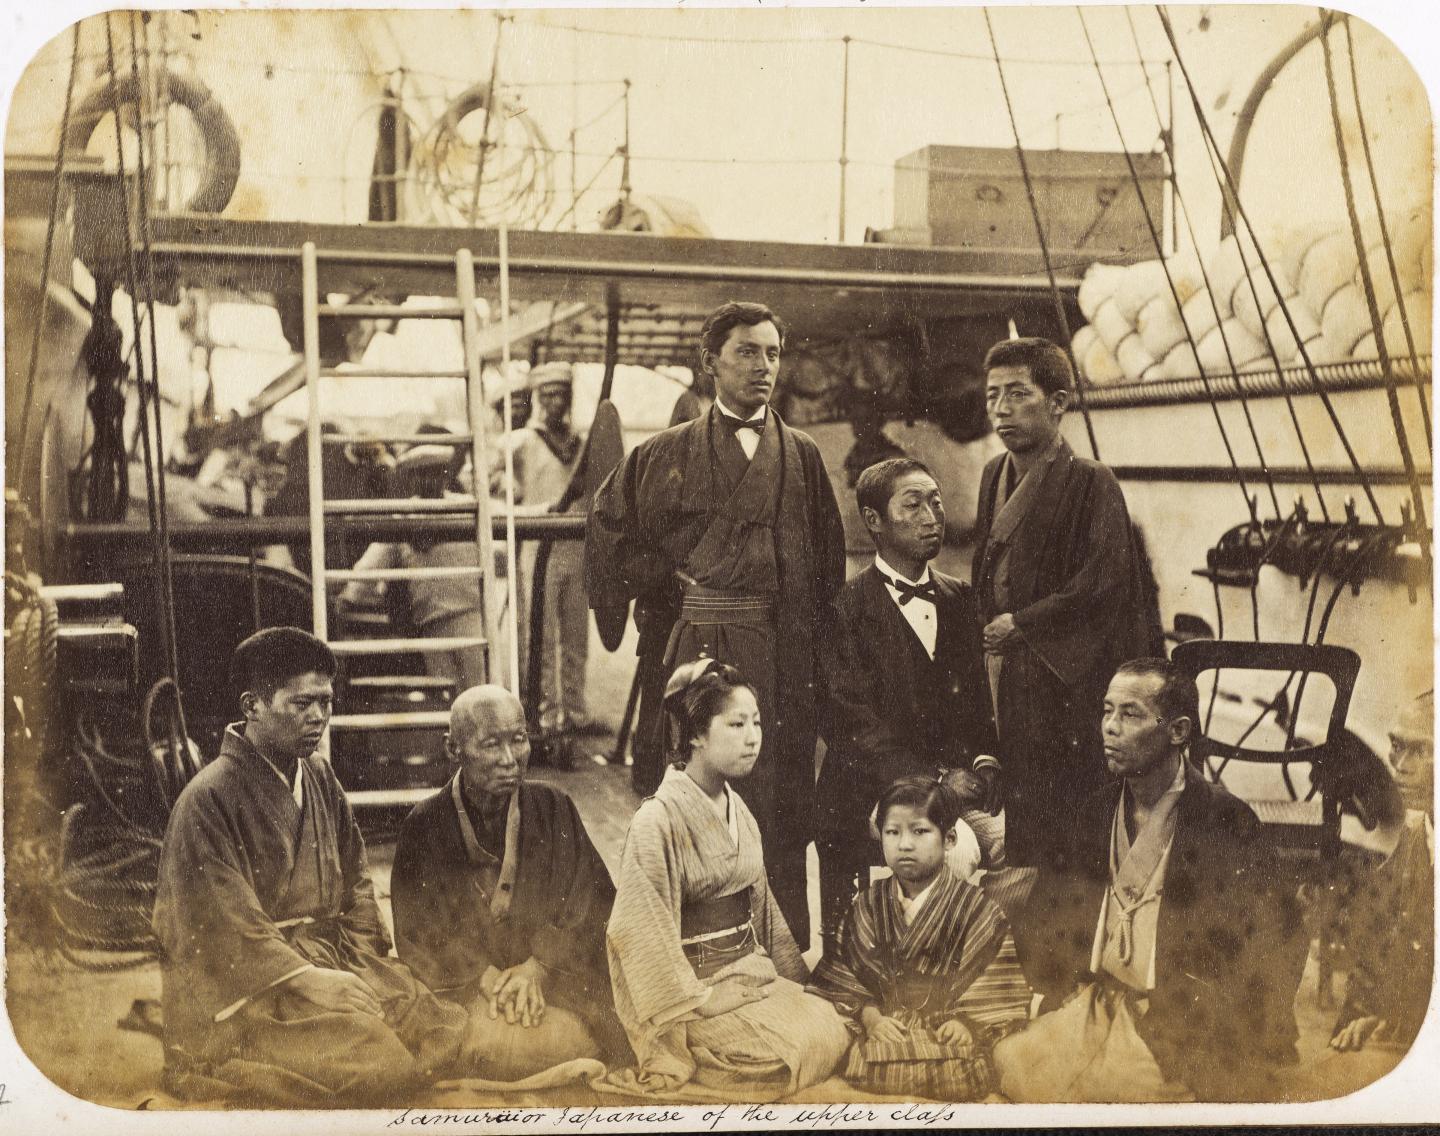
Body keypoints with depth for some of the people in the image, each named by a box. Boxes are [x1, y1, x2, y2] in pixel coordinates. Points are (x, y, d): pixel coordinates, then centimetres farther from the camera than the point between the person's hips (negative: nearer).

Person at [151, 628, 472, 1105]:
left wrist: (363, 965, 0)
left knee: (451, 1034, -11)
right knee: (374, 1060, -27)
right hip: (248, 987, -7)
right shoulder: (208, 800, -13)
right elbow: (226, 932, -16)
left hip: (333, 960, 7)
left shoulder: (320, 777, 12)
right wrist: (314, 981, -20)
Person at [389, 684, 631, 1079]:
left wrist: (537, 968, -12)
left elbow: (595, 900, 2)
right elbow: (416, 931, 0)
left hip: (551, 976, 1)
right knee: (490, 1043, -32)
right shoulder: (424, 827, 1)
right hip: (460, 986, -1)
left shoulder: (553, 809, 6)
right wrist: (486, 978, -15)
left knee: (577, 1037, -29)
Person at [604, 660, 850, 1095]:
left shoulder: (739, 813, 10)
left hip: (750, 974, 8)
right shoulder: (658, 821, -16)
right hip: (698, 990, -7)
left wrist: (794, 977, 14)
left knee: (837, 1026, -12)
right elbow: (646, 937, -16)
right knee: (808, 1045, -22)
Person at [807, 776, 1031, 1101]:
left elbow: (996, 988, 0)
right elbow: (845, 973, 9)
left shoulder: (975, 909, 1)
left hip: (945, 1035, -2)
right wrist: (869, 1015, -7)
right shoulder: (868, 904, 11)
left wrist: (967, 1022, -16)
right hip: (887, 1033, 2)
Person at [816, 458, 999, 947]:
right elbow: (852, 723, -12)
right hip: (868, 813, -4)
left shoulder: (959, 599, 13)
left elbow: (976, 704, 13)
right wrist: (931, 781, -20)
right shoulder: (845, 608, -5)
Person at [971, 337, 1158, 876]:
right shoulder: (995, 476, 11)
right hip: (1010, 676, 7)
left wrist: (1021, 624, -13)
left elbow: (1105, 581, -19)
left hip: (1070, 683, -7)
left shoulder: (1090, 482, -11)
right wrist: (989, 627, 8)